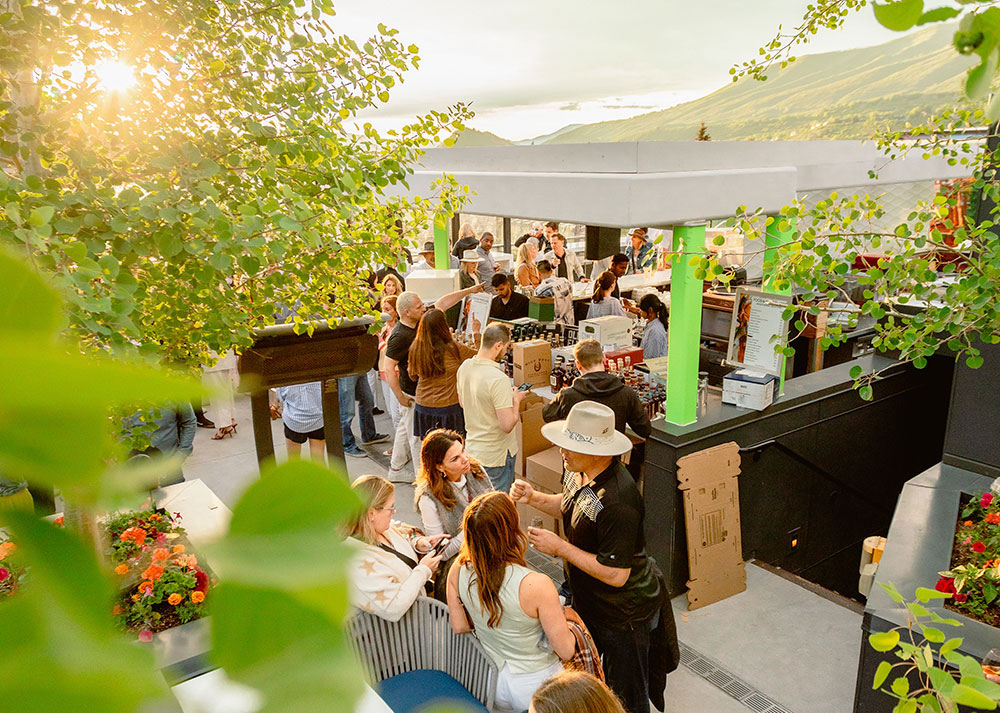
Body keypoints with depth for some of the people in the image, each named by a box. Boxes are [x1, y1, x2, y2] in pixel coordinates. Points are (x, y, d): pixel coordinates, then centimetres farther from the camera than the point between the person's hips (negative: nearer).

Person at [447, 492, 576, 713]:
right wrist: (558, 619, -2)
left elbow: (459, 627, -3)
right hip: (534, 687, -4)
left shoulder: (458, 572, -19)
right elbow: (566, 650, -21)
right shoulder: (537, 585, -34)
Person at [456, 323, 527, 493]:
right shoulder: (498, 379, -28)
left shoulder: (464, 367, -3)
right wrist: (516, 400, -11)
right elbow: (507, 425, -28)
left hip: (472, 448, 7)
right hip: (496, 455, -7)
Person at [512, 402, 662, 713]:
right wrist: (533, 498, -5)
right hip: (587, 598, 9)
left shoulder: (617, 502, -37)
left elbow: (616, 575, -32)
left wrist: (560, 548, -27)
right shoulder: (579, 473, -8)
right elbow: (570, 506, 13)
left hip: (623, 611, -9)